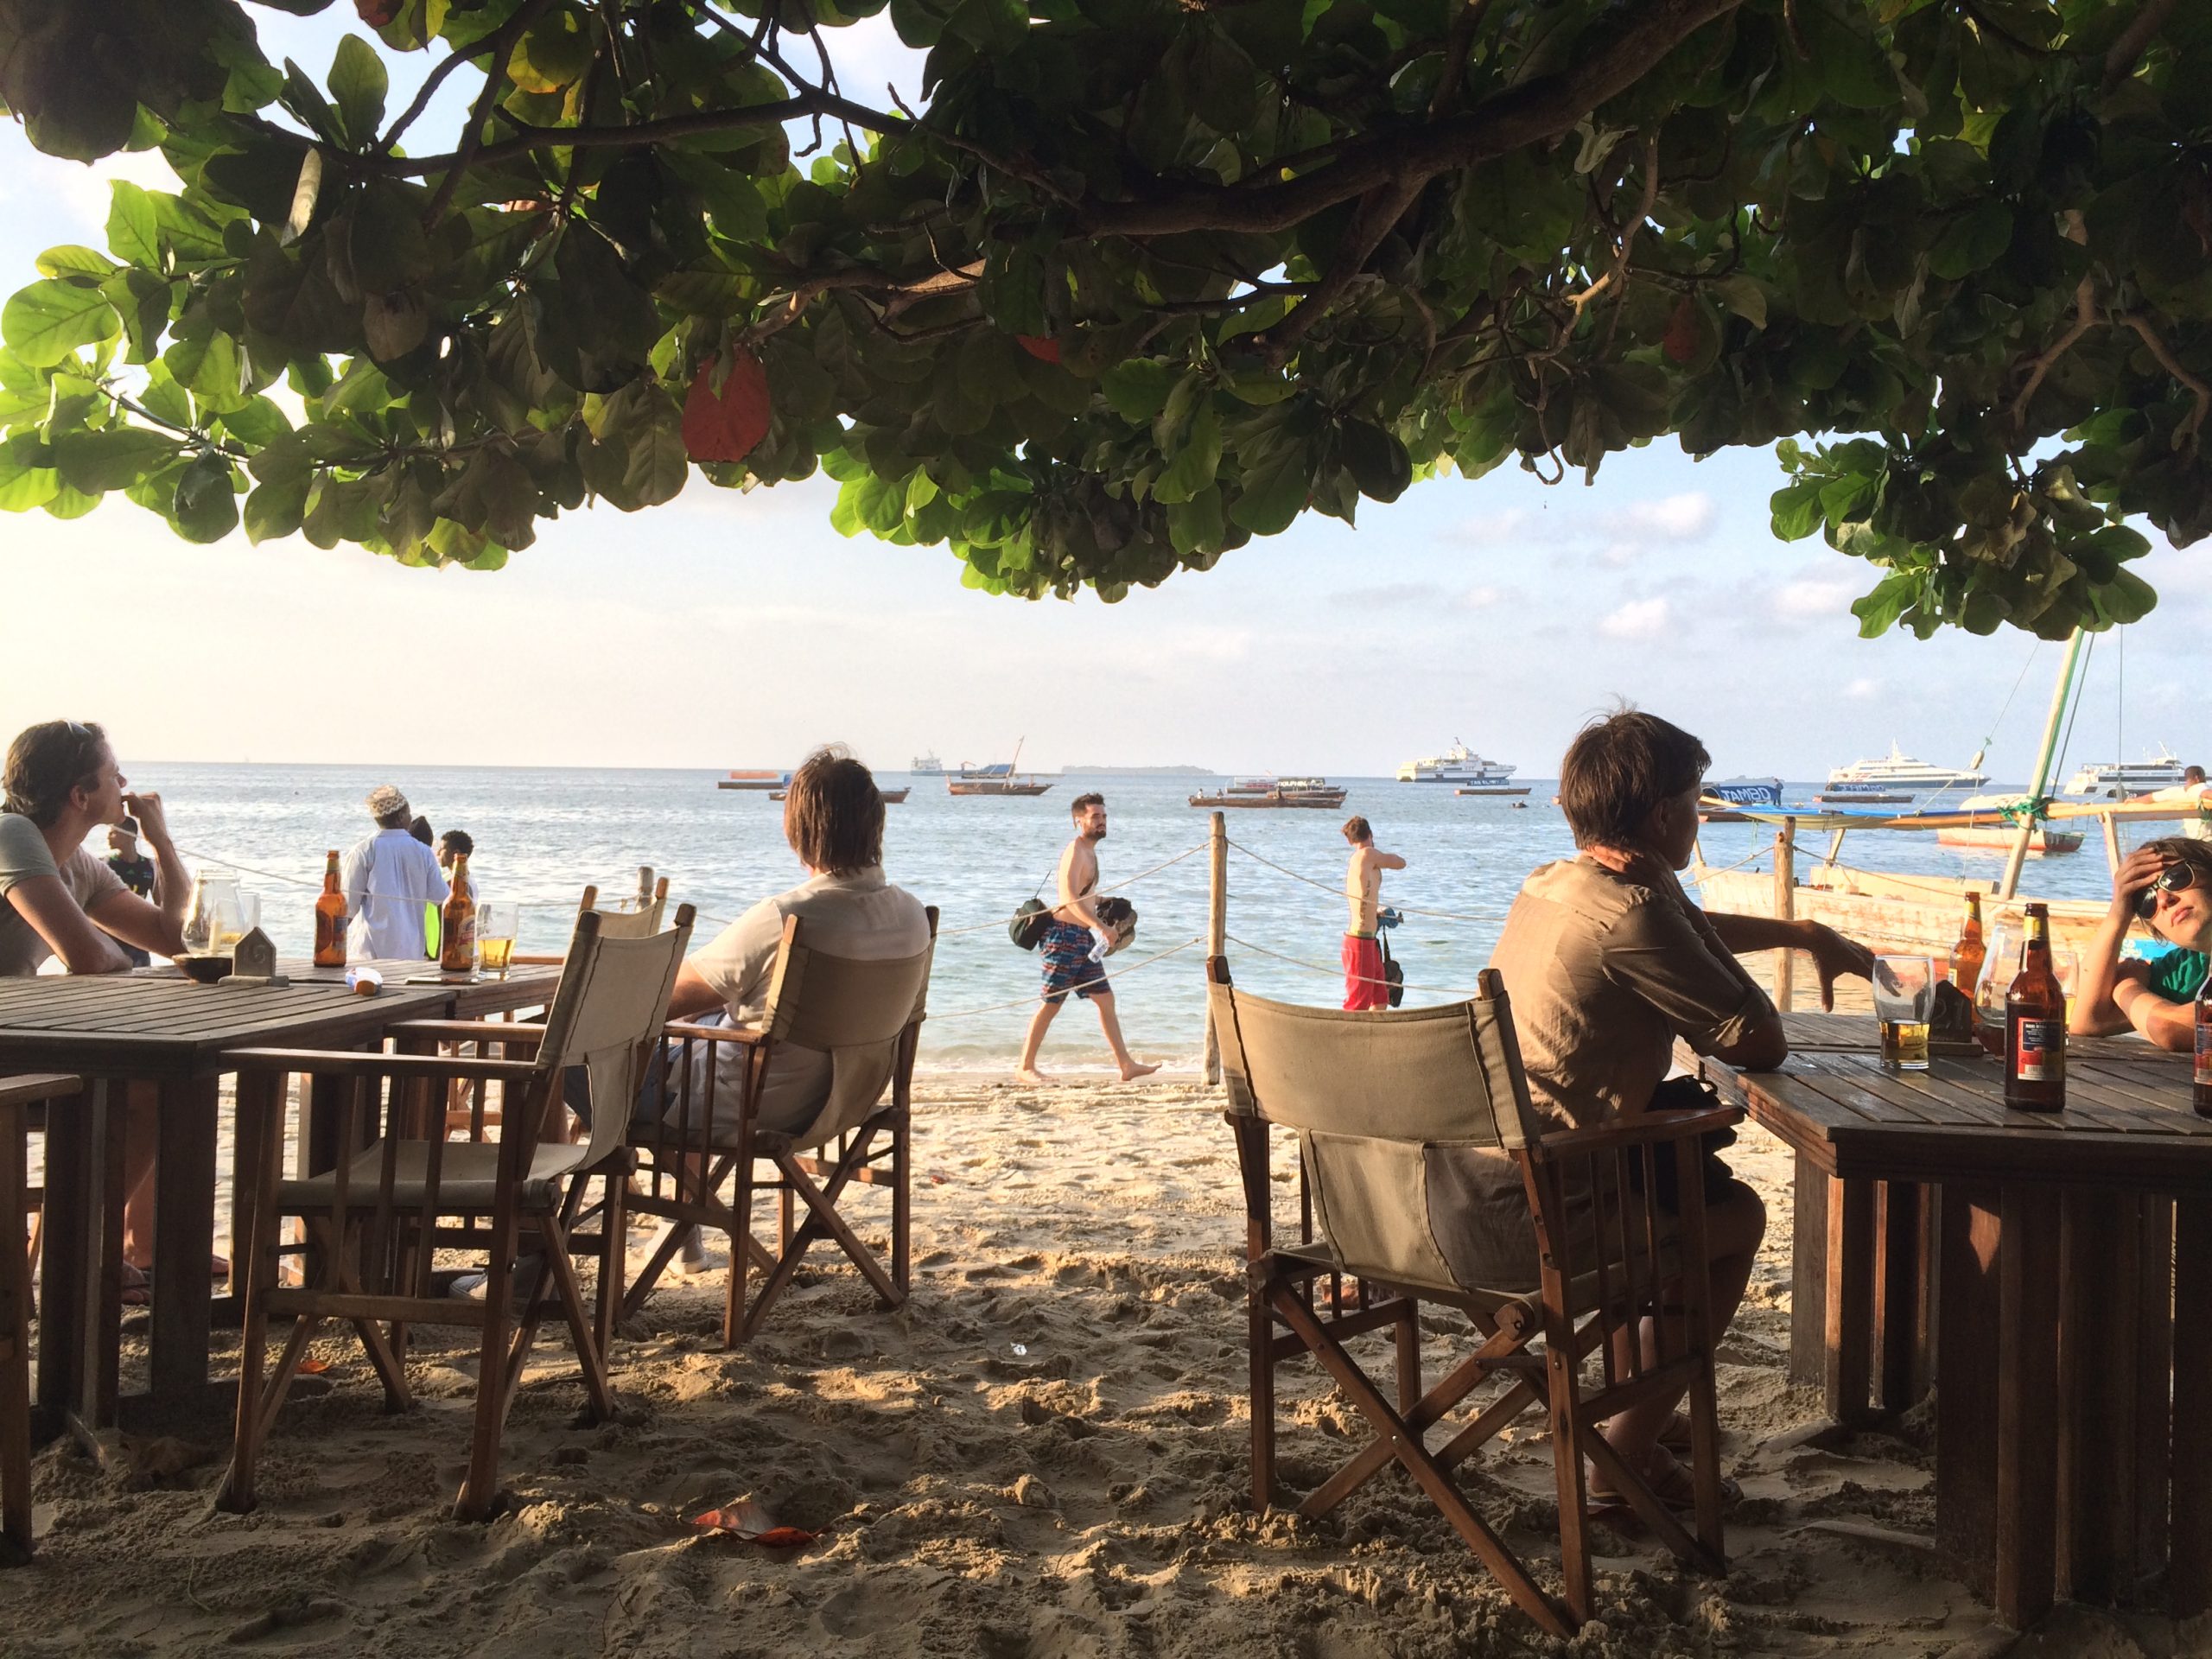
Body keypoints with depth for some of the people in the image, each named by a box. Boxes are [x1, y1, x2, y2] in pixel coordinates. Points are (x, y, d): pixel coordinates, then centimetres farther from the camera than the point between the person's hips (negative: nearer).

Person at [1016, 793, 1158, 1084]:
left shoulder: (1089, 851, 16)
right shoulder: (1076, 850, -15)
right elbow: (1070, 896, -27)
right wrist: (1100, 926, -34)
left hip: (1084, 939, 9)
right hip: (1066, 935, -9)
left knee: (1105, 1000, 8)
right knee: (1051, 1004, -2)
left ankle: (1126, 1066, 11)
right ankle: (1025, 1067, 7)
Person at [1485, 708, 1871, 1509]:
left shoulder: (1548, 884, 10)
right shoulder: (1630, 912, -19)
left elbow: (1696, 927, 30)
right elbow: (1764, 1044, -12)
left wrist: (1808, 933, 39)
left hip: (1466, 1177, 9)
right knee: (1740, 1214, 18)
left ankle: (1634, 1395, 45)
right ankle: (1628, 1450, 19)